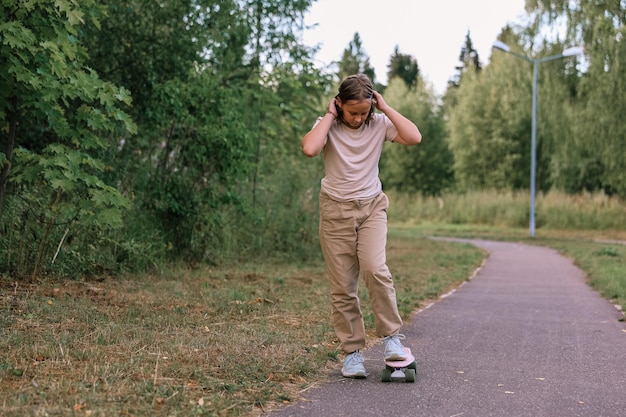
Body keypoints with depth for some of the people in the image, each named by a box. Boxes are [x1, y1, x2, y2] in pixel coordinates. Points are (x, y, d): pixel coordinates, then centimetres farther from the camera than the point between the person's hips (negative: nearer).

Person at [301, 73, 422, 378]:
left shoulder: (379, 124, -1)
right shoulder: (328, 126, -4)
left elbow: (414, 137, -17)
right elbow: (309, 148, -26)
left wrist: (385, 108, -11)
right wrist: (329, 116, -14)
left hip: (371, 207, 0)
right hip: (336, 210, 0)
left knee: (375, 269, -22)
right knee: (342, 286, 0)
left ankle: (391, 336, -6)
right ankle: (352, 352, 9)